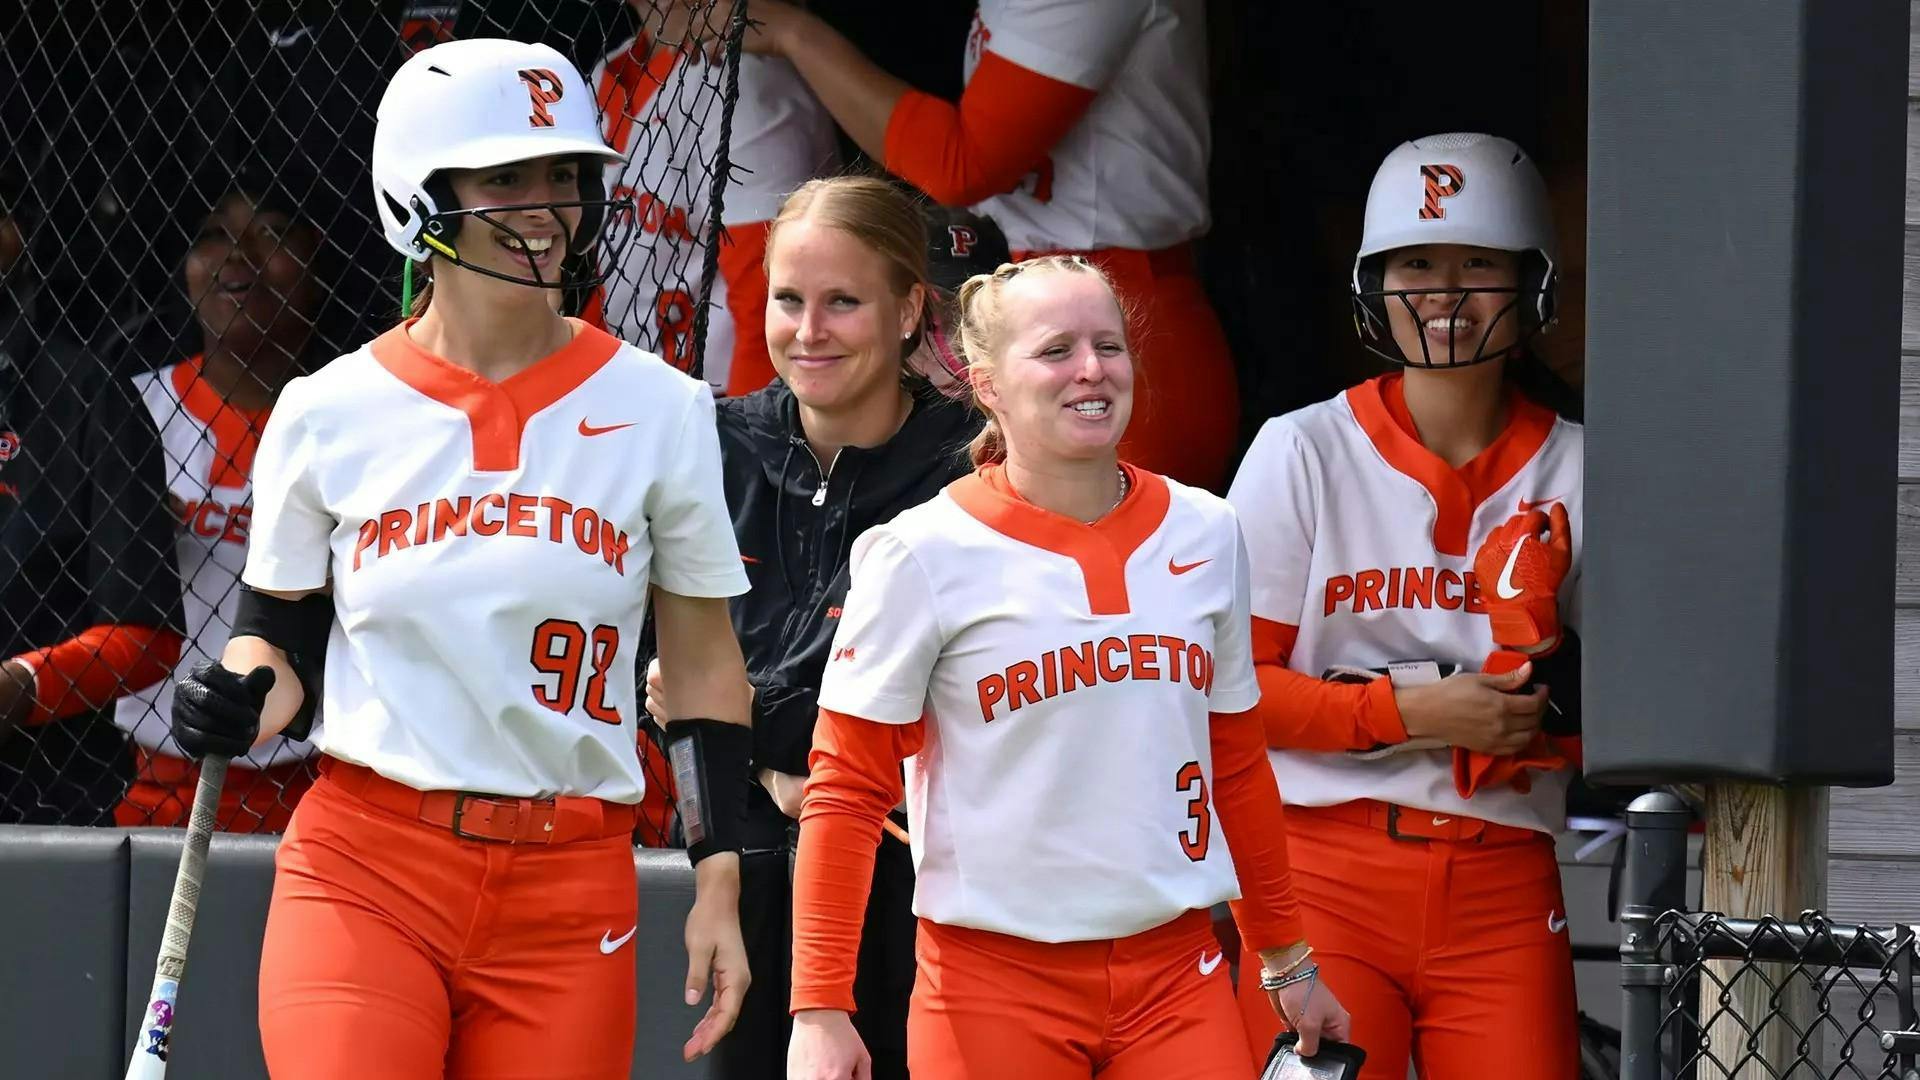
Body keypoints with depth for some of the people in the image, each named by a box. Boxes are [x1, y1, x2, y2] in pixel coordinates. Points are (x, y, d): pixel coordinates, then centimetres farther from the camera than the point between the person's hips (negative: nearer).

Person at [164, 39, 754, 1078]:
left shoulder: (657, 410, 4)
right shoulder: (328, 415, 3)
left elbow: (705, 663, 8)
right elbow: (278, 638, 13)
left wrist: (718, 887, 2)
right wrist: (235, 703, -10)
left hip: (571, 896, 1)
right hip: (362, 873, -1)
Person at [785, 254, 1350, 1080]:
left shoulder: (1204, 533, 7)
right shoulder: (924, 555, -6)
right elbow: (846, 792, -4)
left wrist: (1288, 964, 20)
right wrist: (821, 1010, -9)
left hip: (1175, 976, 4)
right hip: (993, 988, -3)